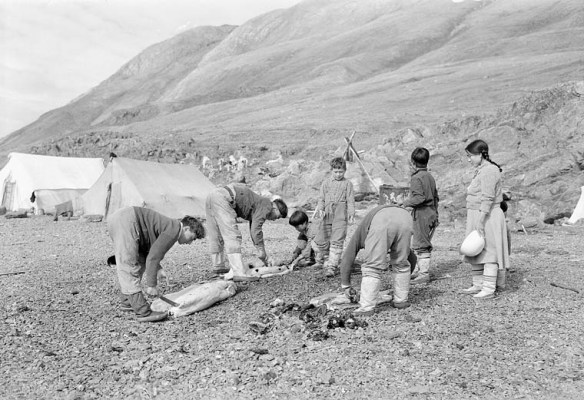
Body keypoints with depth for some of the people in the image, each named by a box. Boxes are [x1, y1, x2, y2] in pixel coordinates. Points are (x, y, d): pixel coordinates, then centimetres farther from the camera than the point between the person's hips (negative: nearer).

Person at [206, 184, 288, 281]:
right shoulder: (266, 205, 0)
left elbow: (254, 232, 33)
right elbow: (255, 230, -11)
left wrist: (265, 258, 33)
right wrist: (262, 253, -2)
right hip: (223, 198, -10)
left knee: (216, 236, 21)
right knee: (233, 237, -13)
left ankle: (218, 266, 35)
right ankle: (239, 273, -17)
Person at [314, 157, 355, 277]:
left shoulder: (347, 184, 8)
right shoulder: (326, 183, 14)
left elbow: (350, 201, 5)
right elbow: (321, 199, 13)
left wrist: (351, 214, -6)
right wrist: (320, 209, -3)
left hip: (341, 216, -3)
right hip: (327, 216, 3)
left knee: (337, 241, -10)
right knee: (321, 241, 3)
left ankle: (332, 266, -7)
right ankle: (327, 259, 26)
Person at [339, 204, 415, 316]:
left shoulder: (361, 232, 39)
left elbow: (347, 258, 34)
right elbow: (411, 258, 50)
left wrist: (346, 285, 43)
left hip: (381, 220, -4)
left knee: (372, 267, 7)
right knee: (401, 263, 24)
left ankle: (367, 307, 6)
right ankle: (401, 300, 30)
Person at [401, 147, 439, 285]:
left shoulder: (416, 178, -14)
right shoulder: (430, 176, 13)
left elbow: (419, 197, -25)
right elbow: (435, 197, 18)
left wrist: (406, 203, -12)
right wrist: (435, 214, 23)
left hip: (421, 215, -9)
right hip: (432, 214, 9)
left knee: (421, 245, -1)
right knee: (424, 244, 17)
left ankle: (424, 274, 4)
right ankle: (417, 270, 26)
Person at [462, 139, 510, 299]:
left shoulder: (489, 171, -15)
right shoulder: (481, 171, 16)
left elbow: (487, 199, -21)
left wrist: (480, 221, -24)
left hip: (487, 217, -10)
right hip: (476, 216, 10)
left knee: (488, 252, -4)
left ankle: (489, 289, 2)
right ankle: (478, 284, 24)